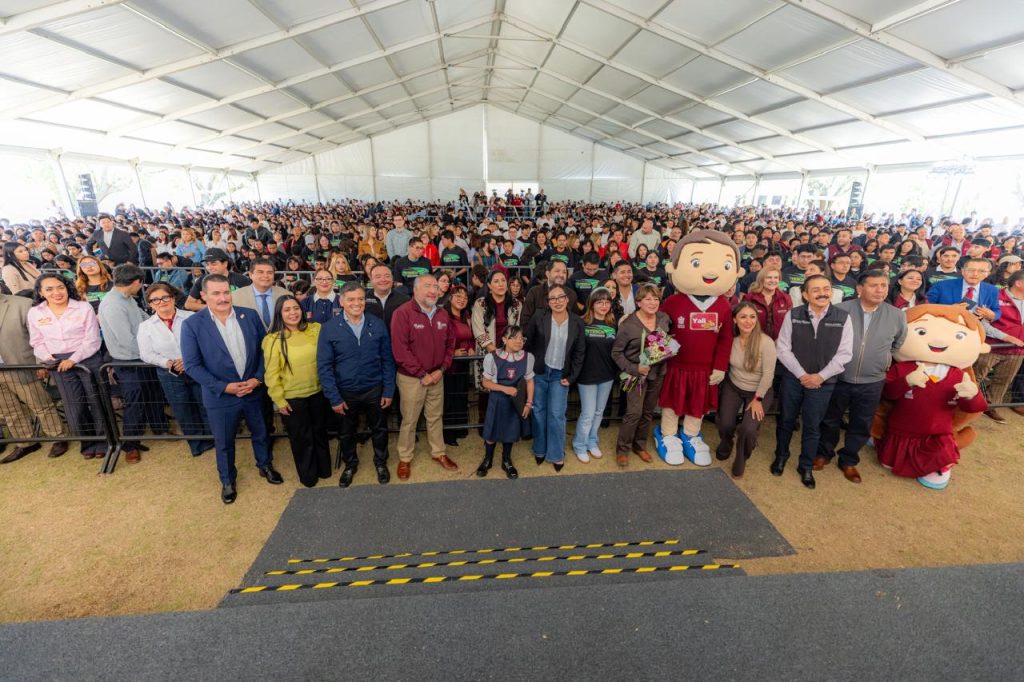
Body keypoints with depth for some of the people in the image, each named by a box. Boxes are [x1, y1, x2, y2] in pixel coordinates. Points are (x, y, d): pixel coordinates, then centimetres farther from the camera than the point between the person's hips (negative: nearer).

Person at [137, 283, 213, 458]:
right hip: (170, 376, 2)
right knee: (184, 414, 15)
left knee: (207, 408, 8)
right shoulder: (146, 326, 0)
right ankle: (198, 443, 35)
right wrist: (168, 363, -16)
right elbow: (146, 354, 0)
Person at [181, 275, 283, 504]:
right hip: (220, 396, -2)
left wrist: (258, 378, -11)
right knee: (224, 443, 17)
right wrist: (224, 387, -17)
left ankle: (265, 465, 47)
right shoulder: (192, 325, -13)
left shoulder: (250, 315, -6)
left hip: (255, 390, 2)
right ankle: (227, 481, 41)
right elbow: (192, 365, -12)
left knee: (261, 433, 21)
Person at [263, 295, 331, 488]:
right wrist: (279, 400, -9)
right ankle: (307, 474, 35)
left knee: (320, 432, 20)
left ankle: (324, 468, 40)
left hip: (318, 392, 3)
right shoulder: (273, 339, -12)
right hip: (292, 398, -2)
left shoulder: (316, 329, -5)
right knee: (301, 437, 15)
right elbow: (271, 373, -9)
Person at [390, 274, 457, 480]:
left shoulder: (442, 315, 4)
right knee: (409, 420, 8)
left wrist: (441, 369, -3)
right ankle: (405, 458, 26)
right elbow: (400, 349, -20)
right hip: (411, 378, -5)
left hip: (437, 376, 5)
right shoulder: (403, 313, -15)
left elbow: (450, 343, 10)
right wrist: (422, 374, -16)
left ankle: (438, 453, 33)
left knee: (435, 417, 17)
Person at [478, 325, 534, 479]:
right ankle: (487, 459, 38)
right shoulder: (493, 357, -16)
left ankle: (506, 461, 38)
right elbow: (485, 382, -9)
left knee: (511, 431, 15)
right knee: (492, 431, 11)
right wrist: (505, 388, -20)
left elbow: (529, 381, 0)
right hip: (497, 400, -2)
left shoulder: (527, 357, -9)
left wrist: (529, 402, -6)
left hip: (516, 401, 2)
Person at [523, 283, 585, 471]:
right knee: (539, 412, 10)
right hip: (539, 372, 0)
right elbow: (526, 342, -2)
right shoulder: (539, 317, -7)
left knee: (557, 415, 0)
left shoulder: (577, 322, -3)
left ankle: (557, 454, 18)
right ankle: (539, 450, 28)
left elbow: (580, 352, 1)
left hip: (560, 375, 0)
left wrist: (571, 377, -2)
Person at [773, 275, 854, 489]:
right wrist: (802, 374, -12)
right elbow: (783, 348, -6)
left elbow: (844, 353, -5)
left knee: (812, 426, 11)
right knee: (786, 420, 14)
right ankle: (781, 456, 36)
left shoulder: (843, 318, -5)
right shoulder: (793, 315, -7)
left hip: (823, 382, 0)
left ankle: (806, 466, 29)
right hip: (793, 378, 0)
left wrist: (820, 376, -13)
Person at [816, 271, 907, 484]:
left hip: (872, 383, 2)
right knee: (830, 420, 14)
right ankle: (824, 453, 34)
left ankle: (849, 461, 34)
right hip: (837, 379, -2)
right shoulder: (840, 310, -11)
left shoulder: (897, 316, -3)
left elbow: (898, 345, 14)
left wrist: (881, 360, 11)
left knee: (861, 425, 14)